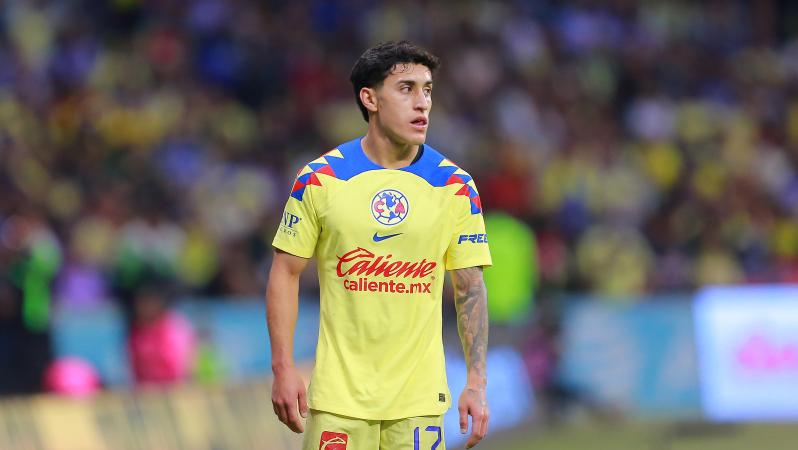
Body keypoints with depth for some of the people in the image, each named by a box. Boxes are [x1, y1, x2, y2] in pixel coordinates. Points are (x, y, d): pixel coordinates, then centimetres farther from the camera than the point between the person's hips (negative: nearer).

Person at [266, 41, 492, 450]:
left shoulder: (455, 186, 1)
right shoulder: (320, 178, -3)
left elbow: (470, 289, 4)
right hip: (339, 396, -1)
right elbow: (285, 273, 2)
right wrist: (283, 369, -5)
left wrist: (477, 384, -4)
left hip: (419, 399, 1)